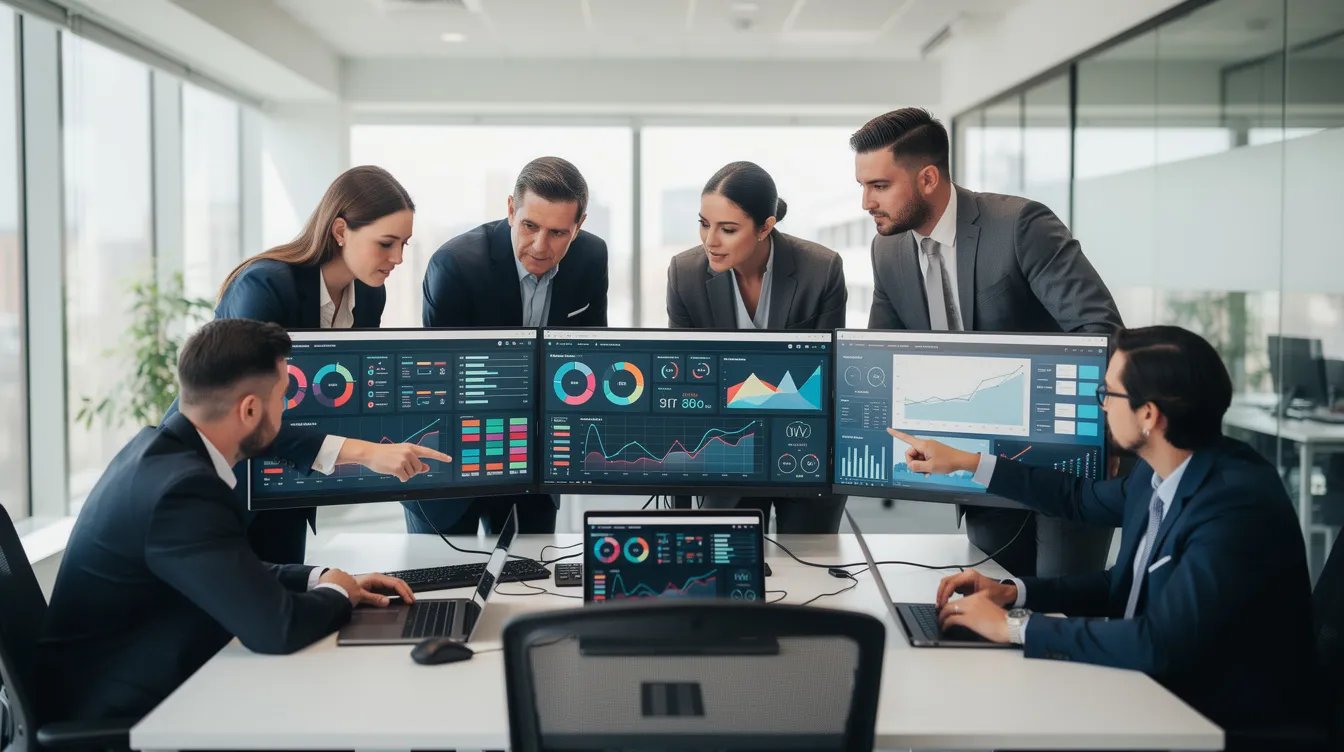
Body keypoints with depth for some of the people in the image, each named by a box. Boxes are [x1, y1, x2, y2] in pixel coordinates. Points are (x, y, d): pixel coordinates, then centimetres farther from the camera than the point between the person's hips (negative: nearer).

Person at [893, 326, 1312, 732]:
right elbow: (1081, 500, 17)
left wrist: (1013, 625, -26)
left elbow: (1161, 644, -32)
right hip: (1151, 681, 7)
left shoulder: (1238, 505, -27)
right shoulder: (1160, 471, -2)